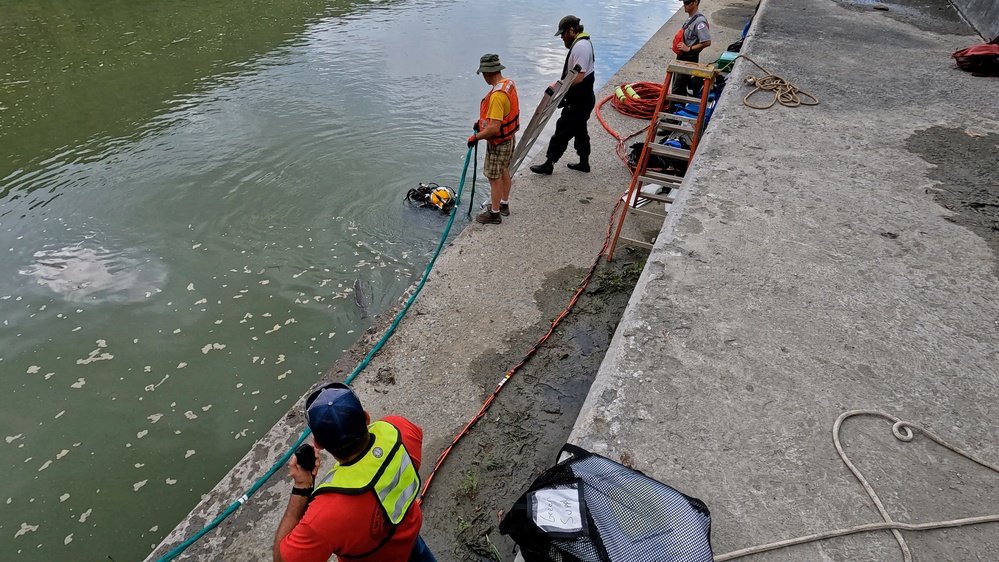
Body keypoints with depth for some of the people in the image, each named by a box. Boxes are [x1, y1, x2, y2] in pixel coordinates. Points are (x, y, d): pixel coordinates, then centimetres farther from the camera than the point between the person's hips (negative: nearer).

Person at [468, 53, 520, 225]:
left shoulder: (497, 95, -31)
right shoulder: (509, 84, -1)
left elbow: (493, 128, -33)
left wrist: (476, 137, -19)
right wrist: (483, 121, 12)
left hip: (498, 143, -9)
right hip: (509, 138, 9)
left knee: (494, 178, 5)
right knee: (504, 172, 22)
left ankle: (494, 214, 19)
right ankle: (504, 205, 40)